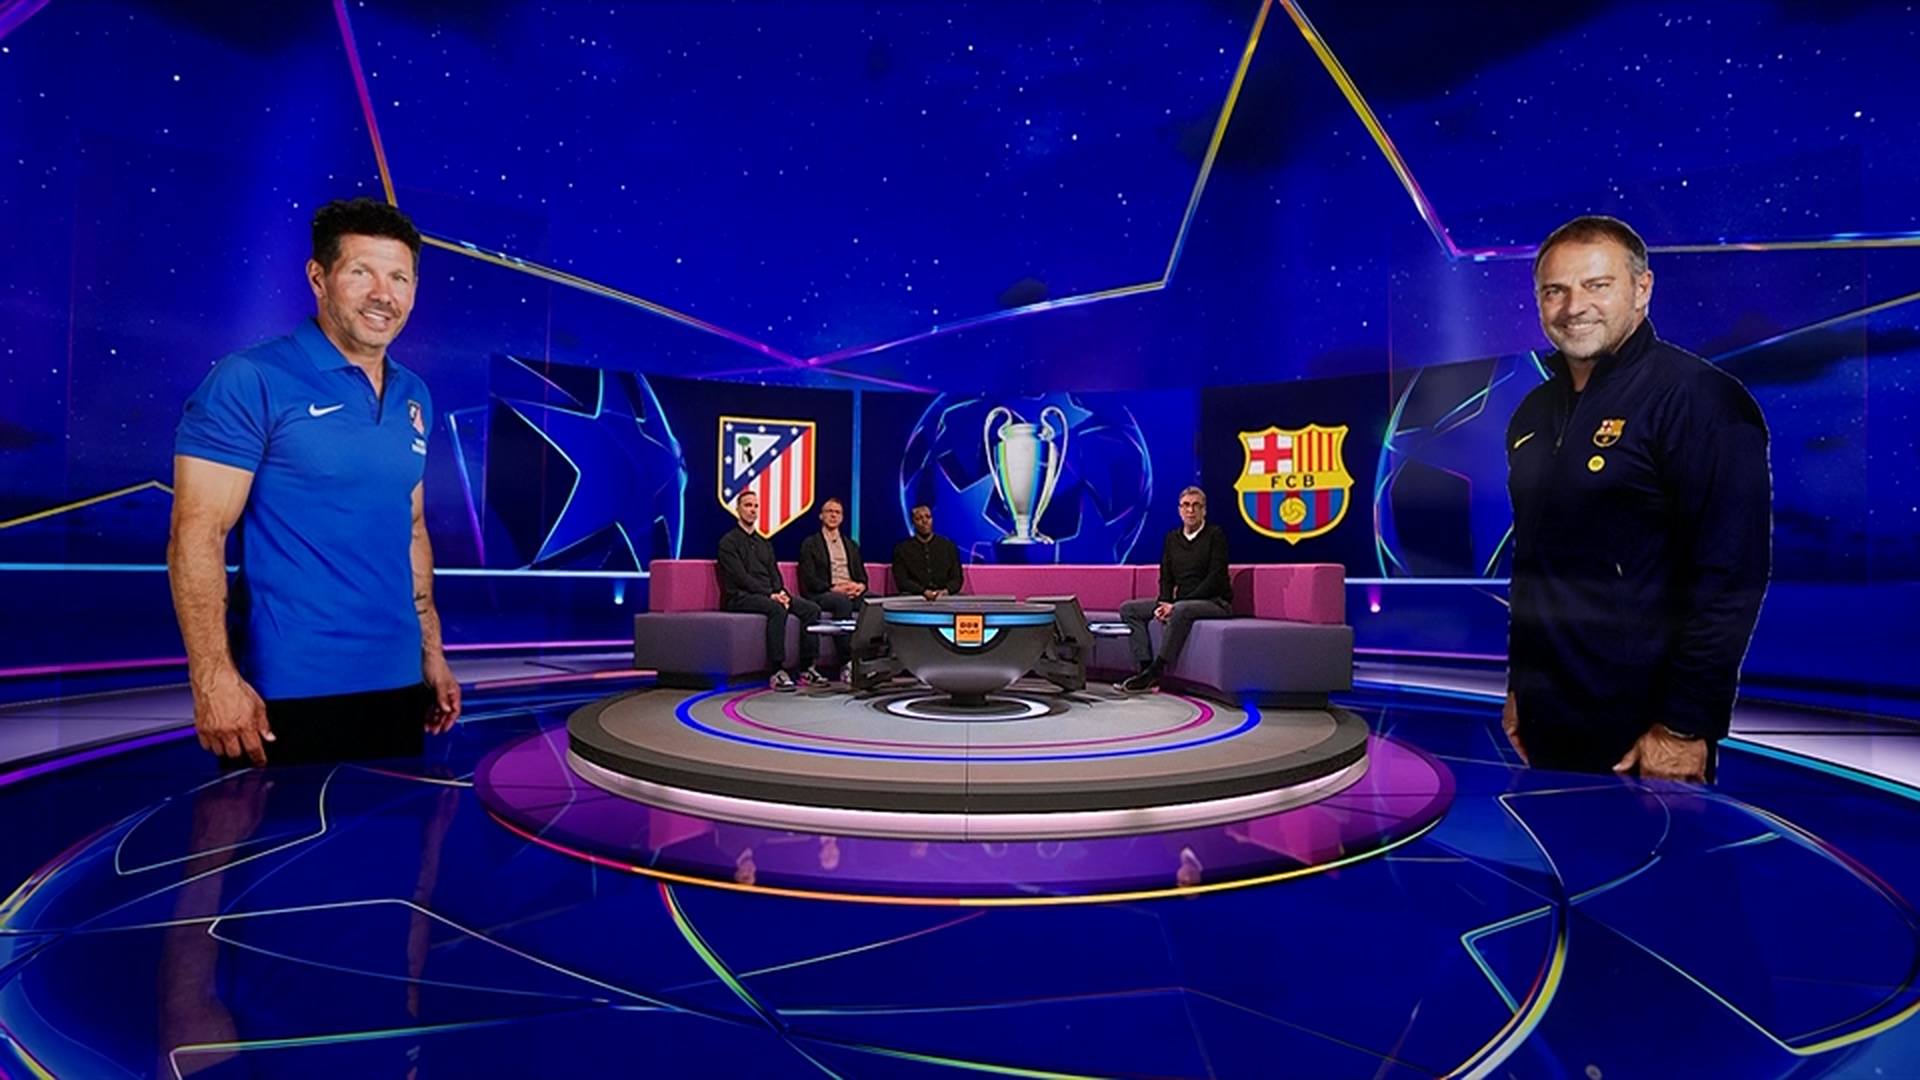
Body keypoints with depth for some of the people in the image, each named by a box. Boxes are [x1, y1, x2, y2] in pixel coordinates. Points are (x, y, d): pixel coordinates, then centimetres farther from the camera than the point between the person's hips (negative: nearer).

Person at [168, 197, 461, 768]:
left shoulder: (413, 397, 9)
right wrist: (214, 677, -19)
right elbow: (196, 536, -12)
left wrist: (432, 652, 13)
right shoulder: (250, 381, -9)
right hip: (288, 693, -6)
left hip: (398, 685, 6)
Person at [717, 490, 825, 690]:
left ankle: (807, 669, -13)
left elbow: (774, 574, 16)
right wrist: (770, 594, -20)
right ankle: (777, 672, -35)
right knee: (777, 609, -37)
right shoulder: (729, 542, 0)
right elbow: (741, 578, -11)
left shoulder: (764, 543, 23)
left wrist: (781, 592, -7)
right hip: (739, 597, -7)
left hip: (767, 595, 7)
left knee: (811, 609, -14)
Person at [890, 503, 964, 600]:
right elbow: (902, 581, 0)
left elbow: (957, 578, 9)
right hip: (915, 598, 0)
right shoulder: (902, 549, 10)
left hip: (944, 597, 1)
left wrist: (946, 591, -13)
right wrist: (924, 592, -17)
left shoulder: (948, 546, 15)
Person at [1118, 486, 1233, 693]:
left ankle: (1153, 673, -33)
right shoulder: (1172, 537, 13)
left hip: (1215, 602, -7)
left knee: (1181, 610, -39)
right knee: (1129, 608, -6)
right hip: (1180, 602, 7)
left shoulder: (1215, 534, -4)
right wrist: (1164, 603, -11)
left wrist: (1177, 604, -20)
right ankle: (1145, 667, -20)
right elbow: (1166, 577, 12)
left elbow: (1216, 578, -13)